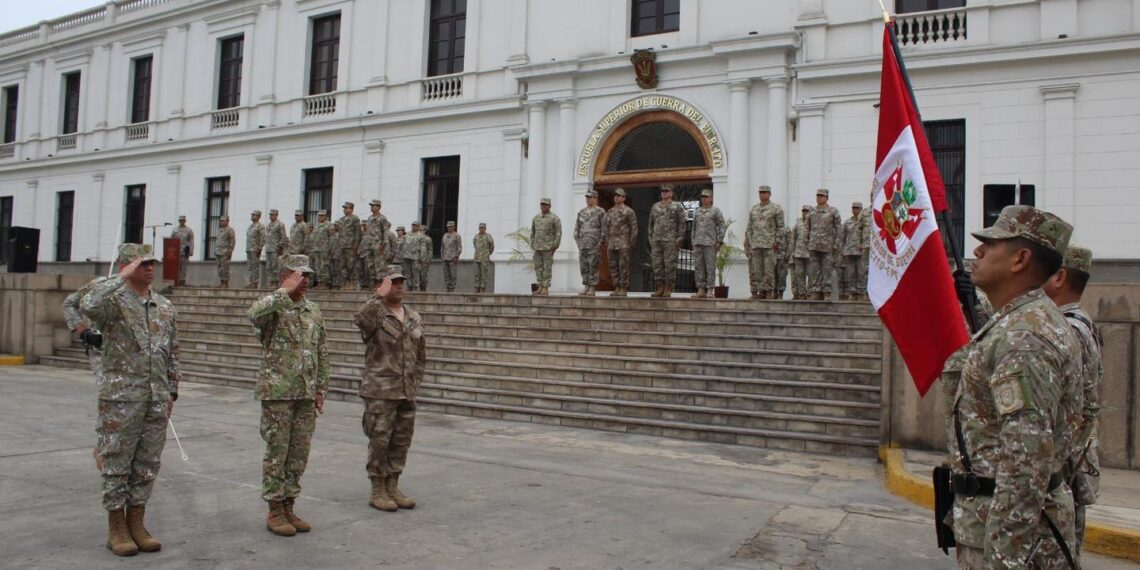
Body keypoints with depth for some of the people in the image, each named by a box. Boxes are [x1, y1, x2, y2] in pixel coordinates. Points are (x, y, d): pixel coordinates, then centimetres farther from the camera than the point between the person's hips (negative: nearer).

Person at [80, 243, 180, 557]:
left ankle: (136, 523, 22)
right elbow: (88, 306, -32)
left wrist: (172, 390, 13)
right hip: (121, 398, -5)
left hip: (157, 399, 5)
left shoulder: (165, 306, 10)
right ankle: (116, 528, 16)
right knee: (117, 463, 4)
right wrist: (121, 278, -23)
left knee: (148, 464, 10)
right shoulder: (114, 299, -6)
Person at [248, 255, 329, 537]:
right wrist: (286, 291, -25)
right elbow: (255, 314, -33)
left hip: (306, 394, 6)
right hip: (277, 392, -6)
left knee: (299, 453, 10)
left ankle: (288, 507, 22)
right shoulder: (272, 306, -6)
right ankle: (274, 512, 12)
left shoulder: (314, 311, 12)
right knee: (277, 452, 2)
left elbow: (322, 354, 15)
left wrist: (321, 390, 11)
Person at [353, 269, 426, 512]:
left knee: (401, 442, 10)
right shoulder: (374, 313, -7)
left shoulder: (414, 318, 10)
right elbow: (360, 320, -34)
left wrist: (416, 382, 12)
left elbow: (420, 354, 18)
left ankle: (393, 488, 22)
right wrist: (380, 296, -28)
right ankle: (377, 492, 12)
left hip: (407, 392, 6)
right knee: (380, 442, 0)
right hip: (380, 393, -6)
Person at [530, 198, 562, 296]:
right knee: (538, 267, 4)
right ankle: (540, 287, 8)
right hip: (538, 248, 6)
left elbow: (558, 233, -7)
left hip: (548, 248, -6)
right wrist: (532, 246, 8)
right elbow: (533, 233, 17)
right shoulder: (536, 218, 13)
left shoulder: (554, 218, -4)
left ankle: (546, 289, -4)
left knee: (547, 268, -5)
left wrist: (555, 247, -13)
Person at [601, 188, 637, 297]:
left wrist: (632, 243, -8)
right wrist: (603, 241, 8)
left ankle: (624, 289, -2)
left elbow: (634, 228, -3)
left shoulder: (629, 211, -1)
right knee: (613, 266, 5)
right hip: (611, 244, 6)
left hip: (623, 243, -6)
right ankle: (617, 288, 10)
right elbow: (605, 227, 15)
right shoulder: (610, 212, 16)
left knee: (623, 266, -6)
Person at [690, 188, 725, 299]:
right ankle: (701, 290, 7)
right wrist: (693, 243, 12)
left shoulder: (716, 211, 1)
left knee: (710, 267, -5)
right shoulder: (697, 211, 16)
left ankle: (709, 291, -3)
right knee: (698, 267, 3)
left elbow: (722, 227, -2)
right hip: (698, 243, 5)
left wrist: (719, 242, -9)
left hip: (710, 244, -5)